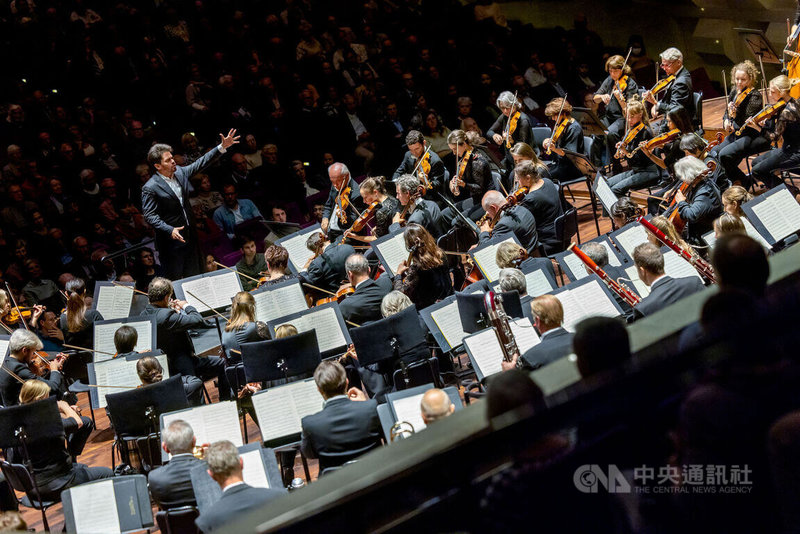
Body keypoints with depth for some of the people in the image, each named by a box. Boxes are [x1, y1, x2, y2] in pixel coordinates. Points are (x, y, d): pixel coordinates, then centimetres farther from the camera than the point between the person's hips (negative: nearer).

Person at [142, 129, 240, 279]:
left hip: (190, 237, 7)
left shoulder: (180, 172, 4)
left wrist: (222, 147, 9)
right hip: (170, 242, -7)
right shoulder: (150, 188, -15)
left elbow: (200, 163, 14)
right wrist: (169, 230, -29)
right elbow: (150, 216, -18)